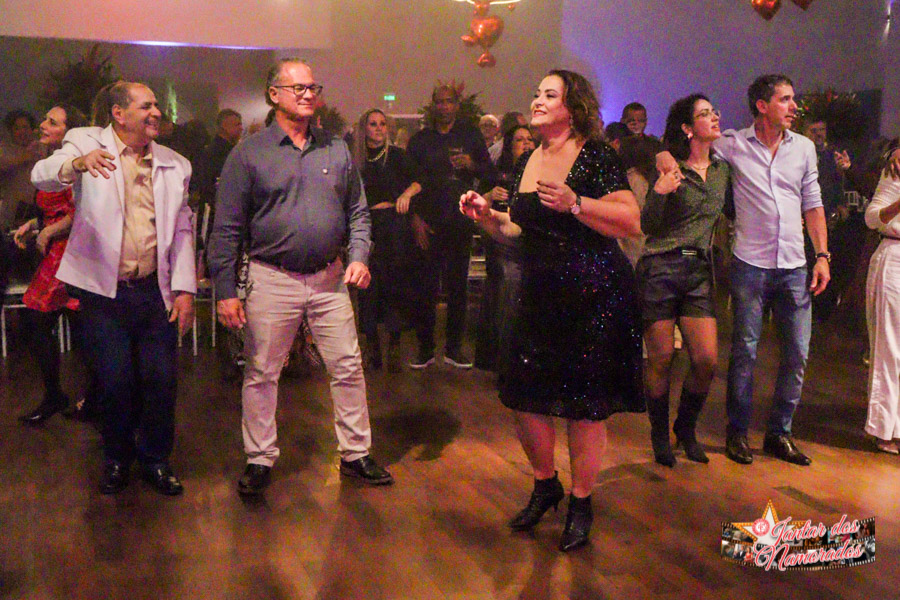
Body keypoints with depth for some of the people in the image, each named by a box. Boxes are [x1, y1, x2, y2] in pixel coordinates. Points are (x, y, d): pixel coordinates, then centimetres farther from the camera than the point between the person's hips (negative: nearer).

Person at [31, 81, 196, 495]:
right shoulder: (86, 143, 1)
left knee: (161, 380, 3)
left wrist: (185, 289, 1)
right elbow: (42, 177, -16)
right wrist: (79, 163, -39)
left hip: (156, 291, 3)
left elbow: (182, 230, 9)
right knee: (115, 381, 1)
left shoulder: (175, 165, 10)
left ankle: (155, 459, 23)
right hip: (104, 290, -2)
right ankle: (117, 459, 25)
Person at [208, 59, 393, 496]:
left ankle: (355, 453, 23)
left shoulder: (337, 150, 8)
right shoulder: (249, 154, -3)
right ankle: (260, 460, 22)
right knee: (261, 374, 6)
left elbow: (358, 212, 12)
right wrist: (225, 290, -9)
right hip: (272, 280, -3)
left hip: (330, 279, 3)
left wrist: (358, 256, -5)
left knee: (348, 369, 7)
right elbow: (227, 229, -4)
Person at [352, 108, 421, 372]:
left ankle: (394, 345, 2)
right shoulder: (358, 160, 11)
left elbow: (419, 180, -3)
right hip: (367, 227, 3)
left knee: (394, 282, -4)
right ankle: (371, 343, 9)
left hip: (394, 224, -3)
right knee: (368, 284, 0)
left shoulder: (396, 155, 4)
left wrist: (407, 193, -20)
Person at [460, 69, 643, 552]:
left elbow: (632, 223, -17)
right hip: (539, 296, 7)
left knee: (585, 403, 3)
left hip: (592, 296, -6)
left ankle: (581, 503, 23)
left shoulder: (596, 156, -10)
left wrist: (576, 204, -25)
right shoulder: (527, 162, 11)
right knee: (523, 397, 8)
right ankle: (545, 485, 33)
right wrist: (486, 216, 1)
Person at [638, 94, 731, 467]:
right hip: (660, 268, -4)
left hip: (700, 271, 5)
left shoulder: (723, 169, 12)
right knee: (661, 359, 0)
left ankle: (686, 429, 21)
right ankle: (660, 436, 19)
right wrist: (659, 193, -23)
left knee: (707, 360, -4)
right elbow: (647, 226, -7)